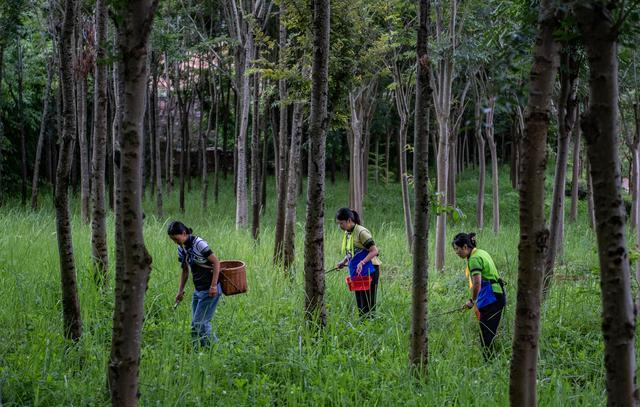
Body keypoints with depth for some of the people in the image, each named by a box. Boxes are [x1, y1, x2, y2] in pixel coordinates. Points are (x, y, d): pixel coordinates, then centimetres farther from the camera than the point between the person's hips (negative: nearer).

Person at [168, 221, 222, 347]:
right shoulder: (181, 248, 7)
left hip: (210, 290, -8)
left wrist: (213, 286, -19)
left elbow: (216, 262, -16)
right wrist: (180, 291, 12)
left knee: (198, 323, -9)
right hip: (198, 290, 8)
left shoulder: (198, 244, -17)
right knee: (198, 323, 10)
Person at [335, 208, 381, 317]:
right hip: (357, 273, 9)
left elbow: (374, 251, -18)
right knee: (360, 303, 10)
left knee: (368, 303, -7)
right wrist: (343, 262, 6)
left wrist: (362, 263, -29)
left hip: (368, 272, -9)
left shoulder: (361, 232, -16)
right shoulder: (347, 233, 11)